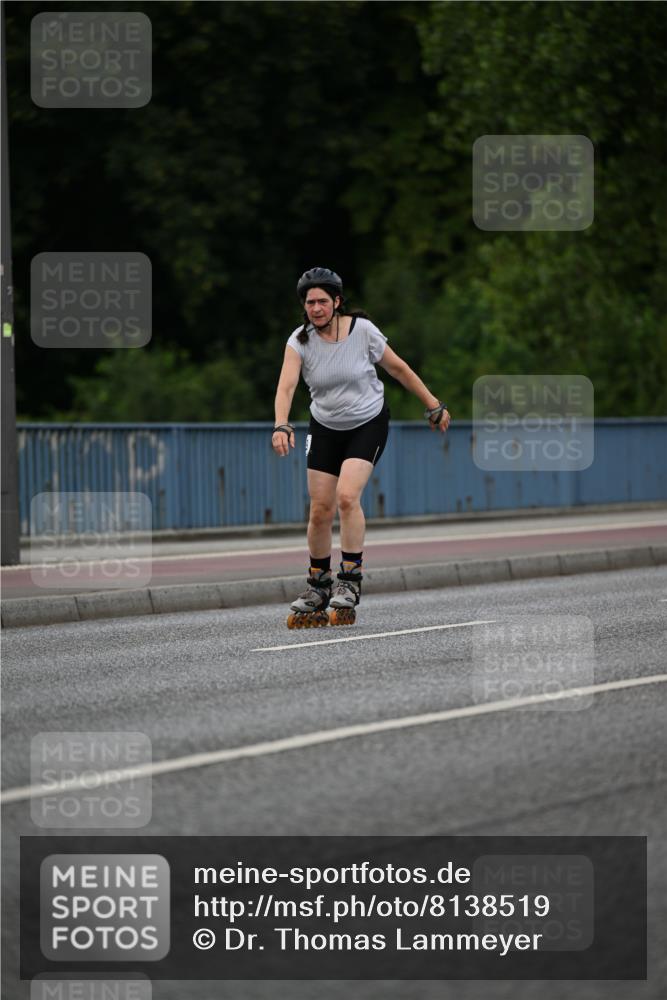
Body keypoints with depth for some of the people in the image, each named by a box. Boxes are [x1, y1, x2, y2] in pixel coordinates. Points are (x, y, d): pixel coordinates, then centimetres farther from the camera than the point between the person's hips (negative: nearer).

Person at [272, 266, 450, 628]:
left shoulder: (362, 330, -15)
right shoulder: (300, 341, -12)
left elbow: (398, 368, -2)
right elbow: (286, 386, -26)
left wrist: (433, 405, 4)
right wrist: (281, 426, -43)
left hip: (368, 425, -3)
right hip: (325, 430, 3)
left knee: (347, 496, -22)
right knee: (320, 510, -1)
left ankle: (350, 582, -13)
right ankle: (318, 587, 18)